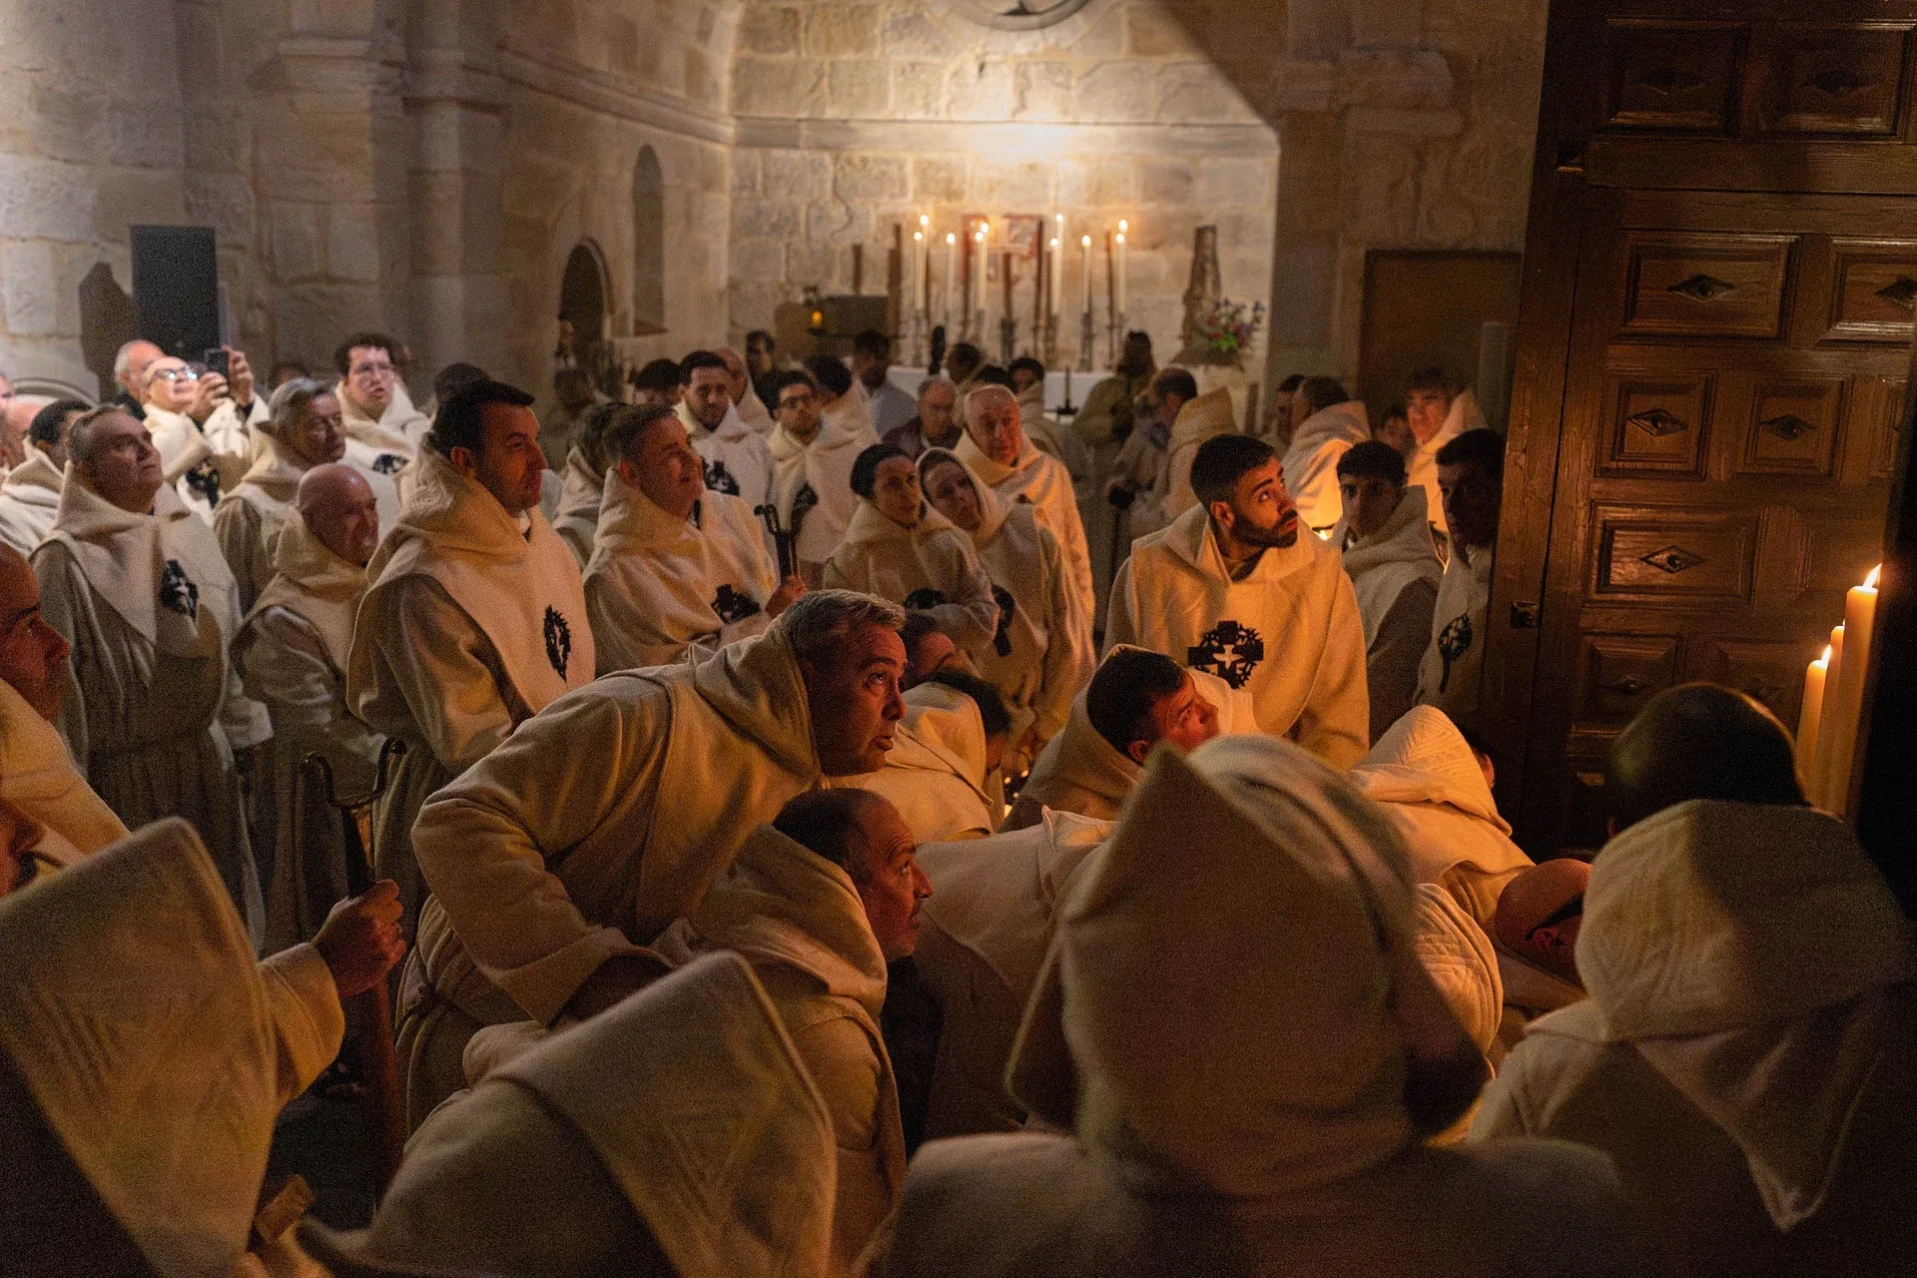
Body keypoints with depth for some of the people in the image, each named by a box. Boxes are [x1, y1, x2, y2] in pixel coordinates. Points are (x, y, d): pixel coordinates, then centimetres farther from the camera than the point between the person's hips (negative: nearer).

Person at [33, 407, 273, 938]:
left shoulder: (191, 533, 7)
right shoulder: (65, 559, -13)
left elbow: (230, 641, 12)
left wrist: (249, 732, 12)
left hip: (207, 755, 6)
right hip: (126, 770, -5)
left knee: (224, 909, 17)